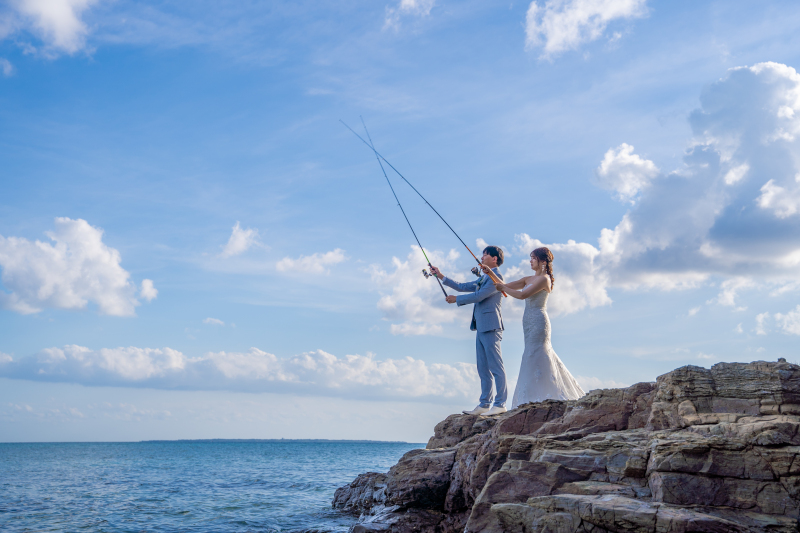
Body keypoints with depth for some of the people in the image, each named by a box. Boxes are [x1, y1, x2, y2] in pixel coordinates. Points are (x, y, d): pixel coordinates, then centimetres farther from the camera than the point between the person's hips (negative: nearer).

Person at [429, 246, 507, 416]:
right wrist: (441, 276, 20)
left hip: (490, 327, -10)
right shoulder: (483, 278, 20)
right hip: (481, 327, 10)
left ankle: (500, 404, -2)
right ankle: (485, 404, 15)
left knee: (496, 366, -6)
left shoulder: (496, 277, -11)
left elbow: (478, 296, -17)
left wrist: (456, 299, -4)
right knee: (483, 368, 11)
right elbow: (463, 287, 22)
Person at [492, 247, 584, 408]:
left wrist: (502, 288, -12)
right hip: (529, 322, 9)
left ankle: (532, 398, -7)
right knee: (543, 357, 10)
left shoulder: (544, 279, -10)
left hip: (538, 321, -9)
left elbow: (522, 295, -19)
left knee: (534, 357, -9)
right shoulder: (528, 279, 16)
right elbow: (508, 286, 10)